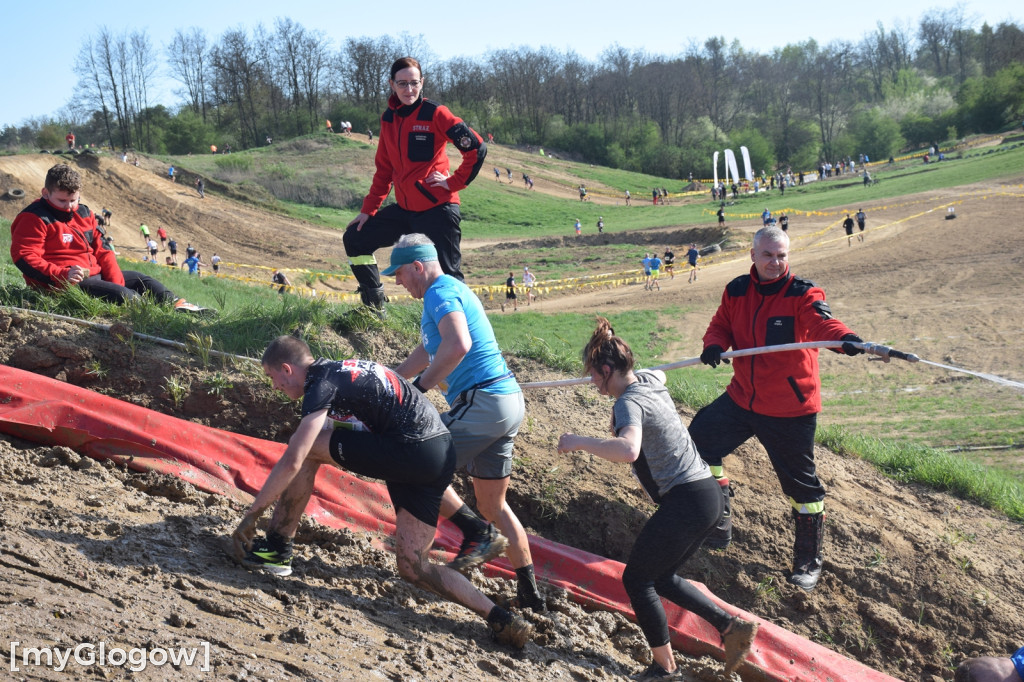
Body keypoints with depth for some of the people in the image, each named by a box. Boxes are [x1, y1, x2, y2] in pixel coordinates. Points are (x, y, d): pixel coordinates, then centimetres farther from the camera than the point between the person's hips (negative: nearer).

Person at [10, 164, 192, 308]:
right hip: (62, 283, -9)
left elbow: (102, 250, 15)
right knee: (126, 297, -28)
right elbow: (24, 256, -17)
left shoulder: (84, 214, 16)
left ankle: (176, 305, -4)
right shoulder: (34, 218, -8)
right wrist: (62, 274, -29)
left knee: (140, 280, 8)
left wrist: (116, 282, -2)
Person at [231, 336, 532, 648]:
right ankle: (503, 620, 4)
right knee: (413, 567, 11)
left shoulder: (322, 384, -7)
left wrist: (251, 515, -5)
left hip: (413, 451, -10)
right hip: (442, 454, 10)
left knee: (306, 450, -3)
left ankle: (277, 550, 4)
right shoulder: (338, 369, 21)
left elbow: (291, 462, -14)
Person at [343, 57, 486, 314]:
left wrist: (454, 182, -12)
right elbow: (384, 169, 17)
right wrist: (367, 210, 14)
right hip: (404, 210, 7)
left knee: (448, 276, -7)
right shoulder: (388, 118, 10)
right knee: (355, 238, 13)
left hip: (437, 210, -7)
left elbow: (477, 148, -14)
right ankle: (374, 305, 22)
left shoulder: (435, 113, -10)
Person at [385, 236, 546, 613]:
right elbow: (429, 351, 36)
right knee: (493, 504, 16)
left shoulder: (440, 293, -9)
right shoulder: (452, 290, 23)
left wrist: (418, 388, -19)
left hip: (483, 401, -10)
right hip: (509, 402, 10)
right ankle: (529, 593, 19)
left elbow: (457, 346, -28)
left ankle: (477, 531, -10)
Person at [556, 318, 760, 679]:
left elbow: (628, 450, -40)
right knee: (661, 577, 20)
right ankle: (733, 627, 16)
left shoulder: (629, 402, -18)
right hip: (707, 496, 10)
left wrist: (578, 441, -29)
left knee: (636, 579, 4)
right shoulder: (650, 379, 10)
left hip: (685, 502, -9)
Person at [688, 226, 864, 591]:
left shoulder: (802, 294, -14)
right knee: (700, 438, 6)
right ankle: (719, 513, 26)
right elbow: (721, 326, 9)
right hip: (742, 397, 5)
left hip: (790, 408, -5)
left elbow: (821, 321, -32)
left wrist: (846, 338, -56)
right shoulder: (737, 291, 2)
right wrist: (714, 345, -16)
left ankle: (809, 559, 21)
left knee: (801, 484, 4)